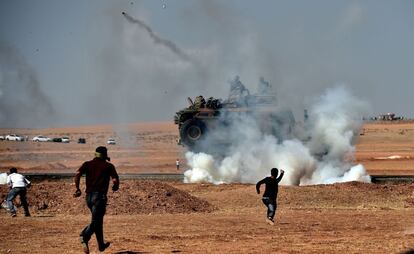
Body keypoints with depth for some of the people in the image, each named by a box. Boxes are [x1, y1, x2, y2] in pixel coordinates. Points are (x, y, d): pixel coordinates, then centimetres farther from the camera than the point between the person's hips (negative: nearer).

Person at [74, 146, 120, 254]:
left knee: (98, 220, 21)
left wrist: (77, 189, -3)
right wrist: (115, 187, 15)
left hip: (88, 196, 5)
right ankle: (84, 237, -39)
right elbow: (115, 180, -6)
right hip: (99, 196, -5)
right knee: (95, 221, -11)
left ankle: (101, 244, 30)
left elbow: (78, 174, -5)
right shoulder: (108, 166, 4)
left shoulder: (87, 164, 12)